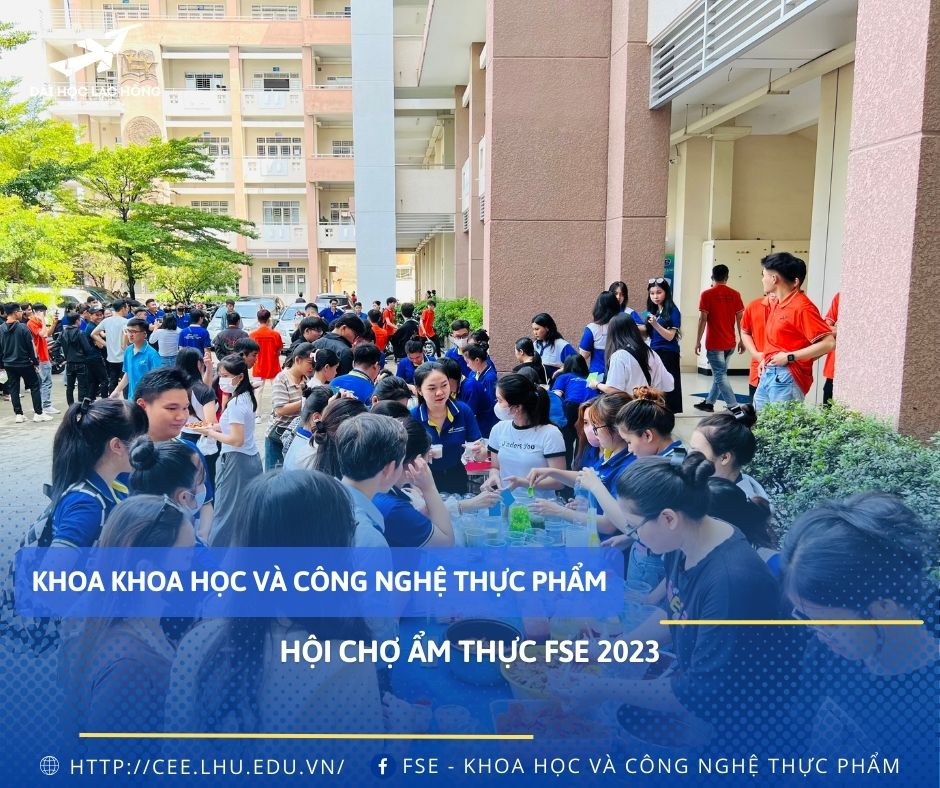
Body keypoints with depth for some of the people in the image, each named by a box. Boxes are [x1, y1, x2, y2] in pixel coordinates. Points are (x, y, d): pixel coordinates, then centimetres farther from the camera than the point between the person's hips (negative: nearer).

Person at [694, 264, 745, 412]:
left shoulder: (707, 294, -8)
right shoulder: (735, 294, 3)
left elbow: (703, 319, -10)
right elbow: (740, 318, 4)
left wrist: (698, 341, -4)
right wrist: (741, 340, 12)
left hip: (714, 343, -5)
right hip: (730, 343, 5)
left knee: (720, 376, -3)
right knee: (719, 373, 18)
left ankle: (734, 407, -10)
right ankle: (709, 402, 28)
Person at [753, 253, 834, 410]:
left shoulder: (802, 307, -14)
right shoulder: (776, 304, 14)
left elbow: (829, 343, -18)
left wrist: (789, 357, -18)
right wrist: (766, 359, 10)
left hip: (786, 377, -9)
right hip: (768, 374, 9)